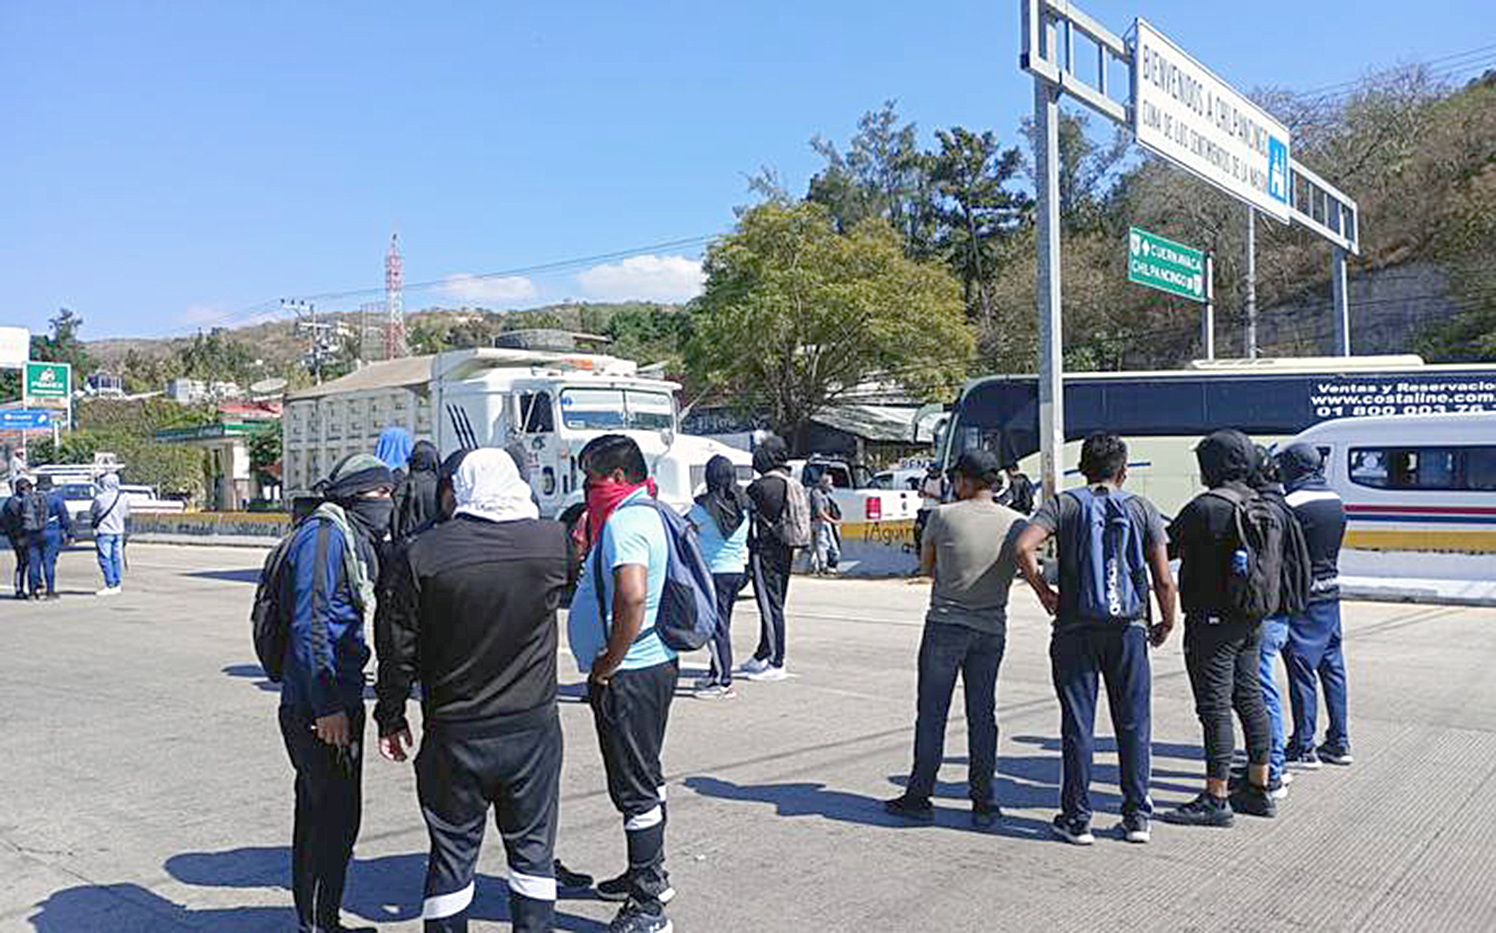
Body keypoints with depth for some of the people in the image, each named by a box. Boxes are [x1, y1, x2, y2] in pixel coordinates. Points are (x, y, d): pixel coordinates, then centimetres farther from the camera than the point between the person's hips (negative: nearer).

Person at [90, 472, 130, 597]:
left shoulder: (100, 499, -13)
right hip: (119, 532, 5)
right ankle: (117, 585, 12)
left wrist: (95, 524, 19)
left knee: (105, 559, -2)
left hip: (104, 532, -5)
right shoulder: (123, 499, 0)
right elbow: (126, 515, 12)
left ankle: (110, 586, -5)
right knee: (117, 558, 9)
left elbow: (91, 515, 1)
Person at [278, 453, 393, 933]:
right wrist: (327, 706, -22)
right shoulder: (324, 534, -15)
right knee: (336, 817, -3)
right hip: (319, 706, -10)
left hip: (339, 703, 10)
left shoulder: (355, 540, 15)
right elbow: (309, 625, -21)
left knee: (321, 813, 17)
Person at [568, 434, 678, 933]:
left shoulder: (625, 522, -20)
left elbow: (631, 597, -35)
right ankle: (650, 875, 36)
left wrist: (607, 664, -23)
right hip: (652, 664, 11)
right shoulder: (642, 514, 14)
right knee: (645, 778, 21)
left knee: (634, 787, -3)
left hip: (630, 674, -11)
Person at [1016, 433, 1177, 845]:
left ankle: (1077, 819, 11)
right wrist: (1166, 623, 14)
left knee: (1078, 725, 5)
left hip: (1076, 629, -1)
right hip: (1129, 630, 1)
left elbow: (1024, 546, -17)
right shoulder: (1142, 509, 3)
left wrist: (1044, 592, -3)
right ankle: (1137, 818, 17)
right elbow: (1164, 580, -1)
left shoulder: (1063, 504, 0)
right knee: (1134, 724, 11)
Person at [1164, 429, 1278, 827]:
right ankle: (1258, 790, 25)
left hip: (1213, 621, -9)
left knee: (1215, 707, -5)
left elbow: (1165, 548, -12)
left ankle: (1216, 799, 0)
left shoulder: (1206, 507, -18)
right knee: (1250, 700, 16)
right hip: (1252, 619, 9)